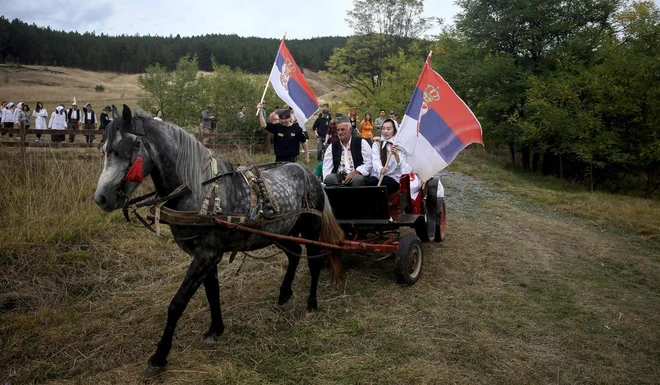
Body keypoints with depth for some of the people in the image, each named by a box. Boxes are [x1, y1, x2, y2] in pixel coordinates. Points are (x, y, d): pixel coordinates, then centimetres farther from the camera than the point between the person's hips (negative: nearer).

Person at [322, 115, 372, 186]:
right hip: (338, 176, 2)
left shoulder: (361, 143, 8)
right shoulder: (332, 147, 15)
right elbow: (327, 169, 7)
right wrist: (326, 181, -13)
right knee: (329, 178, -31)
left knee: (357, 179, -36)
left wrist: (354, 173, -15)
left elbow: (369, 164, -1)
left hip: (357, 175, -2)